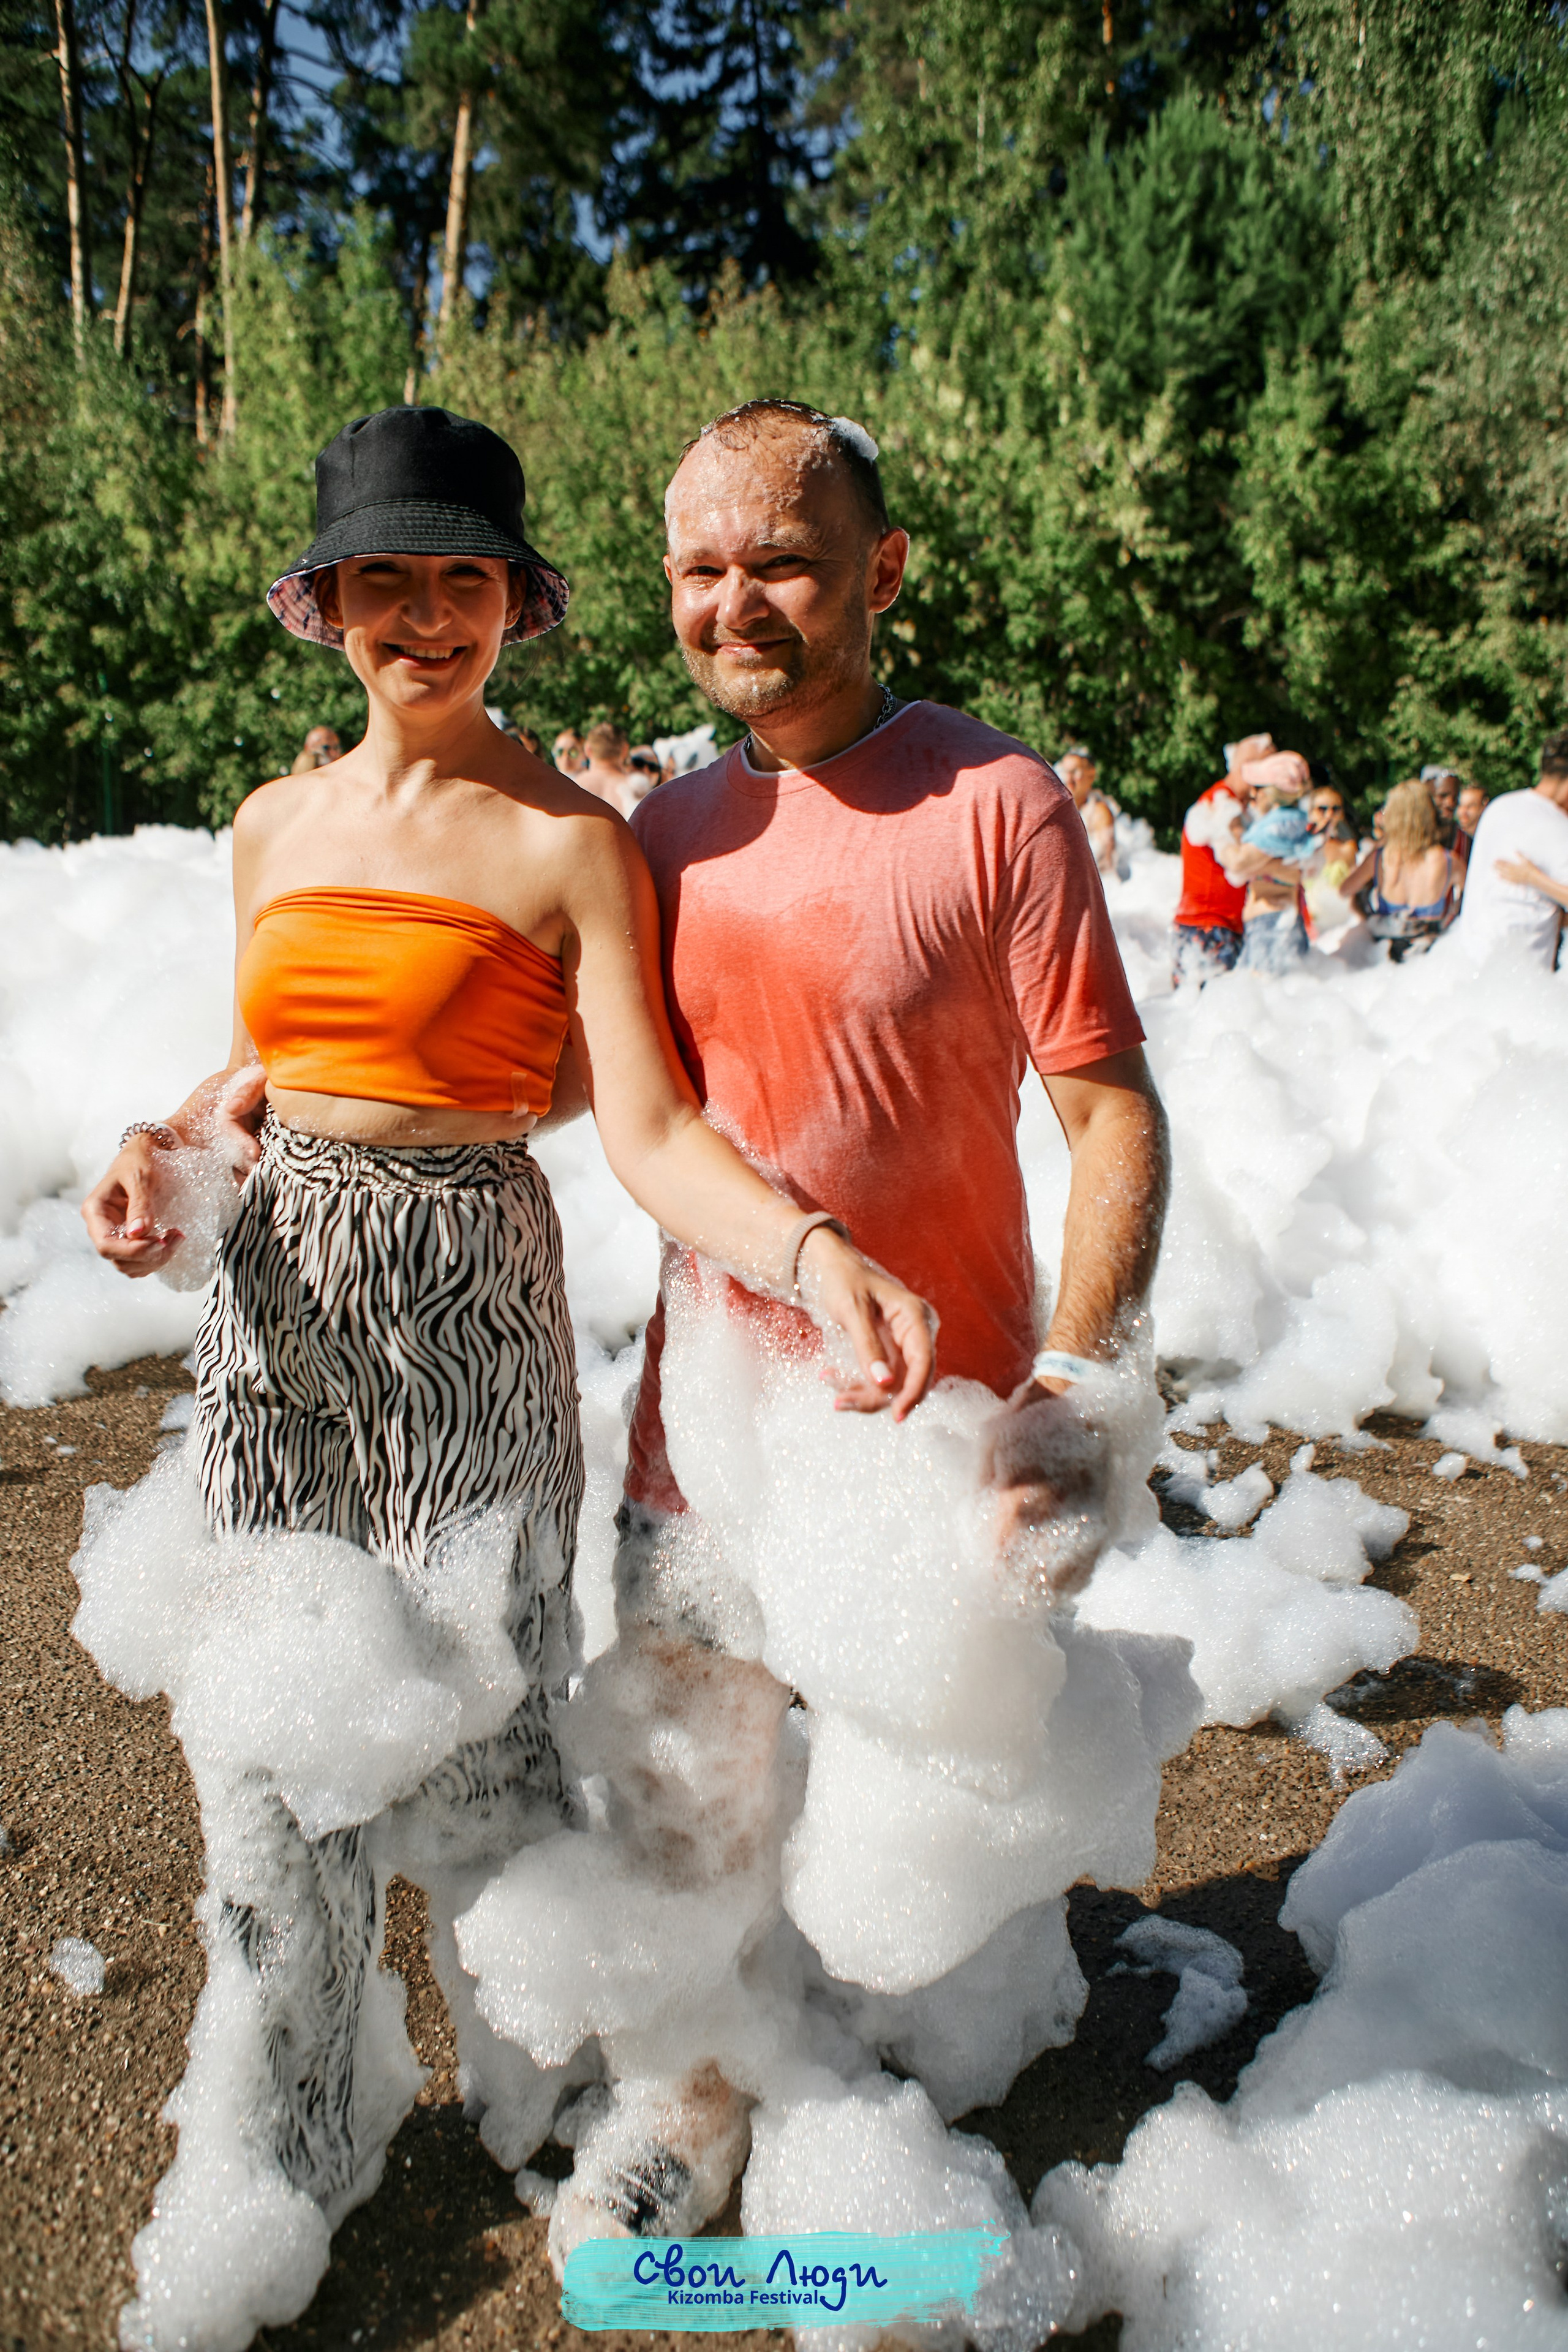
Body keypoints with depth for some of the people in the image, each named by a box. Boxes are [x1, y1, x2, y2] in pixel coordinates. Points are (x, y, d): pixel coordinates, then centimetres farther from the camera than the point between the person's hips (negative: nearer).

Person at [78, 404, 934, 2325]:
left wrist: (809, 1255, -33)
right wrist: (167, 1143, -2)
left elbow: (647, 1128, -15)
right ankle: (297, 2140, 39)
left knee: (477, 1738, 5)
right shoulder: (275, 824, 10)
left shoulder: (570, 843, -7)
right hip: (276, 1298, 5)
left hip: (467, 1309, -5)